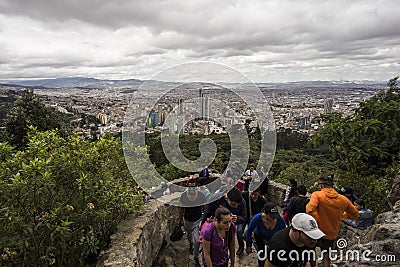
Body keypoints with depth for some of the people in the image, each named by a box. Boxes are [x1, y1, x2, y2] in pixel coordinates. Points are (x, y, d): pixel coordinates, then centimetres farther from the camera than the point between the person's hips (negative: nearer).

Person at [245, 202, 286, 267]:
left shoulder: (280, 220, -34)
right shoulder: (257, 218, -37)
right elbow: (249, 232, -17)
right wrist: (248, 246, -9)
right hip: (260, 238, -1)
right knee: (262, 257, -6)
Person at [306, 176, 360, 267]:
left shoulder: (317, 195, -17)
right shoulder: (343, 199, -3)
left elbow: (310, 210, -34)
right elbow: (355, 215, 9)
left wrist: (317, 220, -19)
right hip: (332, 235, 5)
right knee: (326, 256, 27)